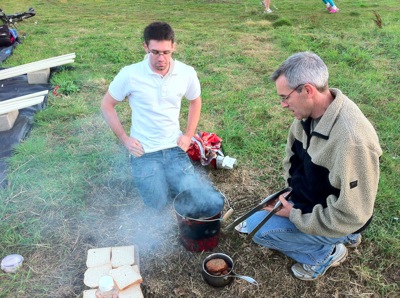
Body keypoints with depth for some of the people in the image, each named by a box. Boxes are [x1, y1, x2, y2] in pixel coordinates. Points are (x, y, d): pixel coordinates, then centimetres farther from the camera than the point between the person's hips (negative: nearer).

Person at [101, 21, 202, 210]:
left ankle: (165, 178, 28)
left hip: (174, 149, 3)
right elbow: (107, 106, 0)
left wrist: (189, 136, 4)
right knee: (158, 206, -6)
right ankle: (141, 176, 24)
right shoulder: (129, 74, -14)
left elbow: (195, 102, 13)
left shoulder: (187, 73, -6)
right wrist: (124, 139, -7)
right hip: (144, 152, -2)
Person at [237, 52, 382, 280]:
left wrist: (294, 215, -21)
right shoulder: (311, 112, -11)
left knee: (257, 227, -14)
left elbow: (349, 215, -30)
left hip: (334, 221, -8)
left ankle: (326, 253, 6)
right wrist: (291, 190, 2)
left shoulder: (352, 140, -37)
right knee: (261, 213, 19)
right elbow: (294, 152, 10)